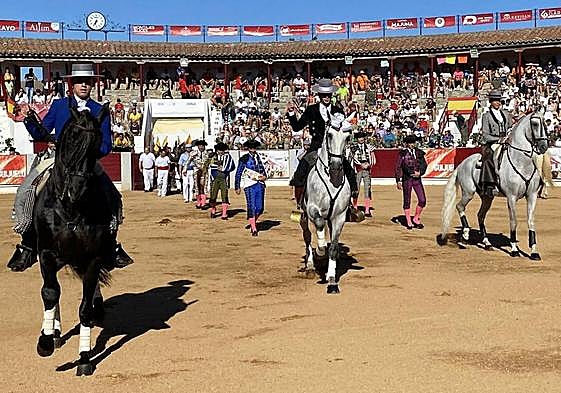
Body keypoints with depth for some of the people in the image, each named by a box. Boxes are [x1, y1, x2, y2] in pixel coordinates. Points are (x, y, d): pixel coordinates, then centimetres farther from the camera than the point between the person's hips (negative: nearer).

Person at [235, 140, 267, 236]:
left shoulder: (258, 157, 11)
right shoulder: (244, 159, -1)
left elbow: (262, 168, 24)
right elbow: (238, 173, 2)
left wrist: (264, 176, 2)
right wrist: (237, 187, -1)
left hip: (260, 185, 4)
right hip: (250, 186, -4)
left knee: (260, 208, 5)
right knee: (251, 207, -7)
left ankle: (253, 221, 32)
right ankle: (253, 229, 1)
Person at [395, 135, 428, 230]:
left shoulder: (419, 152, 8)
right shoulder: (402, 153, -3)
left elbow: (424, 164, 11)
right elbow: (398, 167, -2)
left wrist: (420, 172, -9)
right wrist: (398, 181, -6)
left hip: (417, 179, 3)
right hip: (406, 179, -3)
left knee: (422, 200, -3)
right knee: (407, 201, 4)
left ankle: (416, 219, 17)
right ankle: (409, 223, 14)